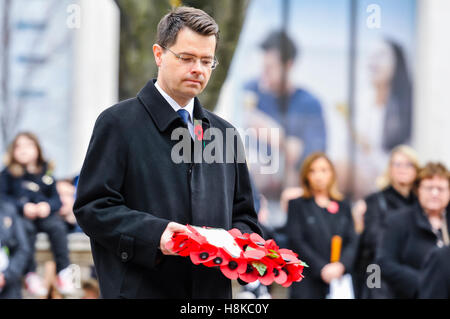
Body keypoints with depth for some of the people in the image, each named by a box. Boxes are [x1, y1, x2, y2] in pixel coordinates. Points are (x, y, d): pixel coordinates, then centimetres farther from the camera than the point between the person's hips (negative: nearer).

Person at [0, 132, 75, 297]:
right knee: (27, 228, -36)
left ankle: (64, 271, -25)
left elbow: (56, 199, 11)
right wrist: (23, 207, -18)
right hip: (19, 215, -2)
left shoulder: (45, 173, 14)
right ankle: (30, 274, -32)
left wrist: (48, 206, -13)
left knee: (57, 226, -29)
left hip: (43, 214, 2)